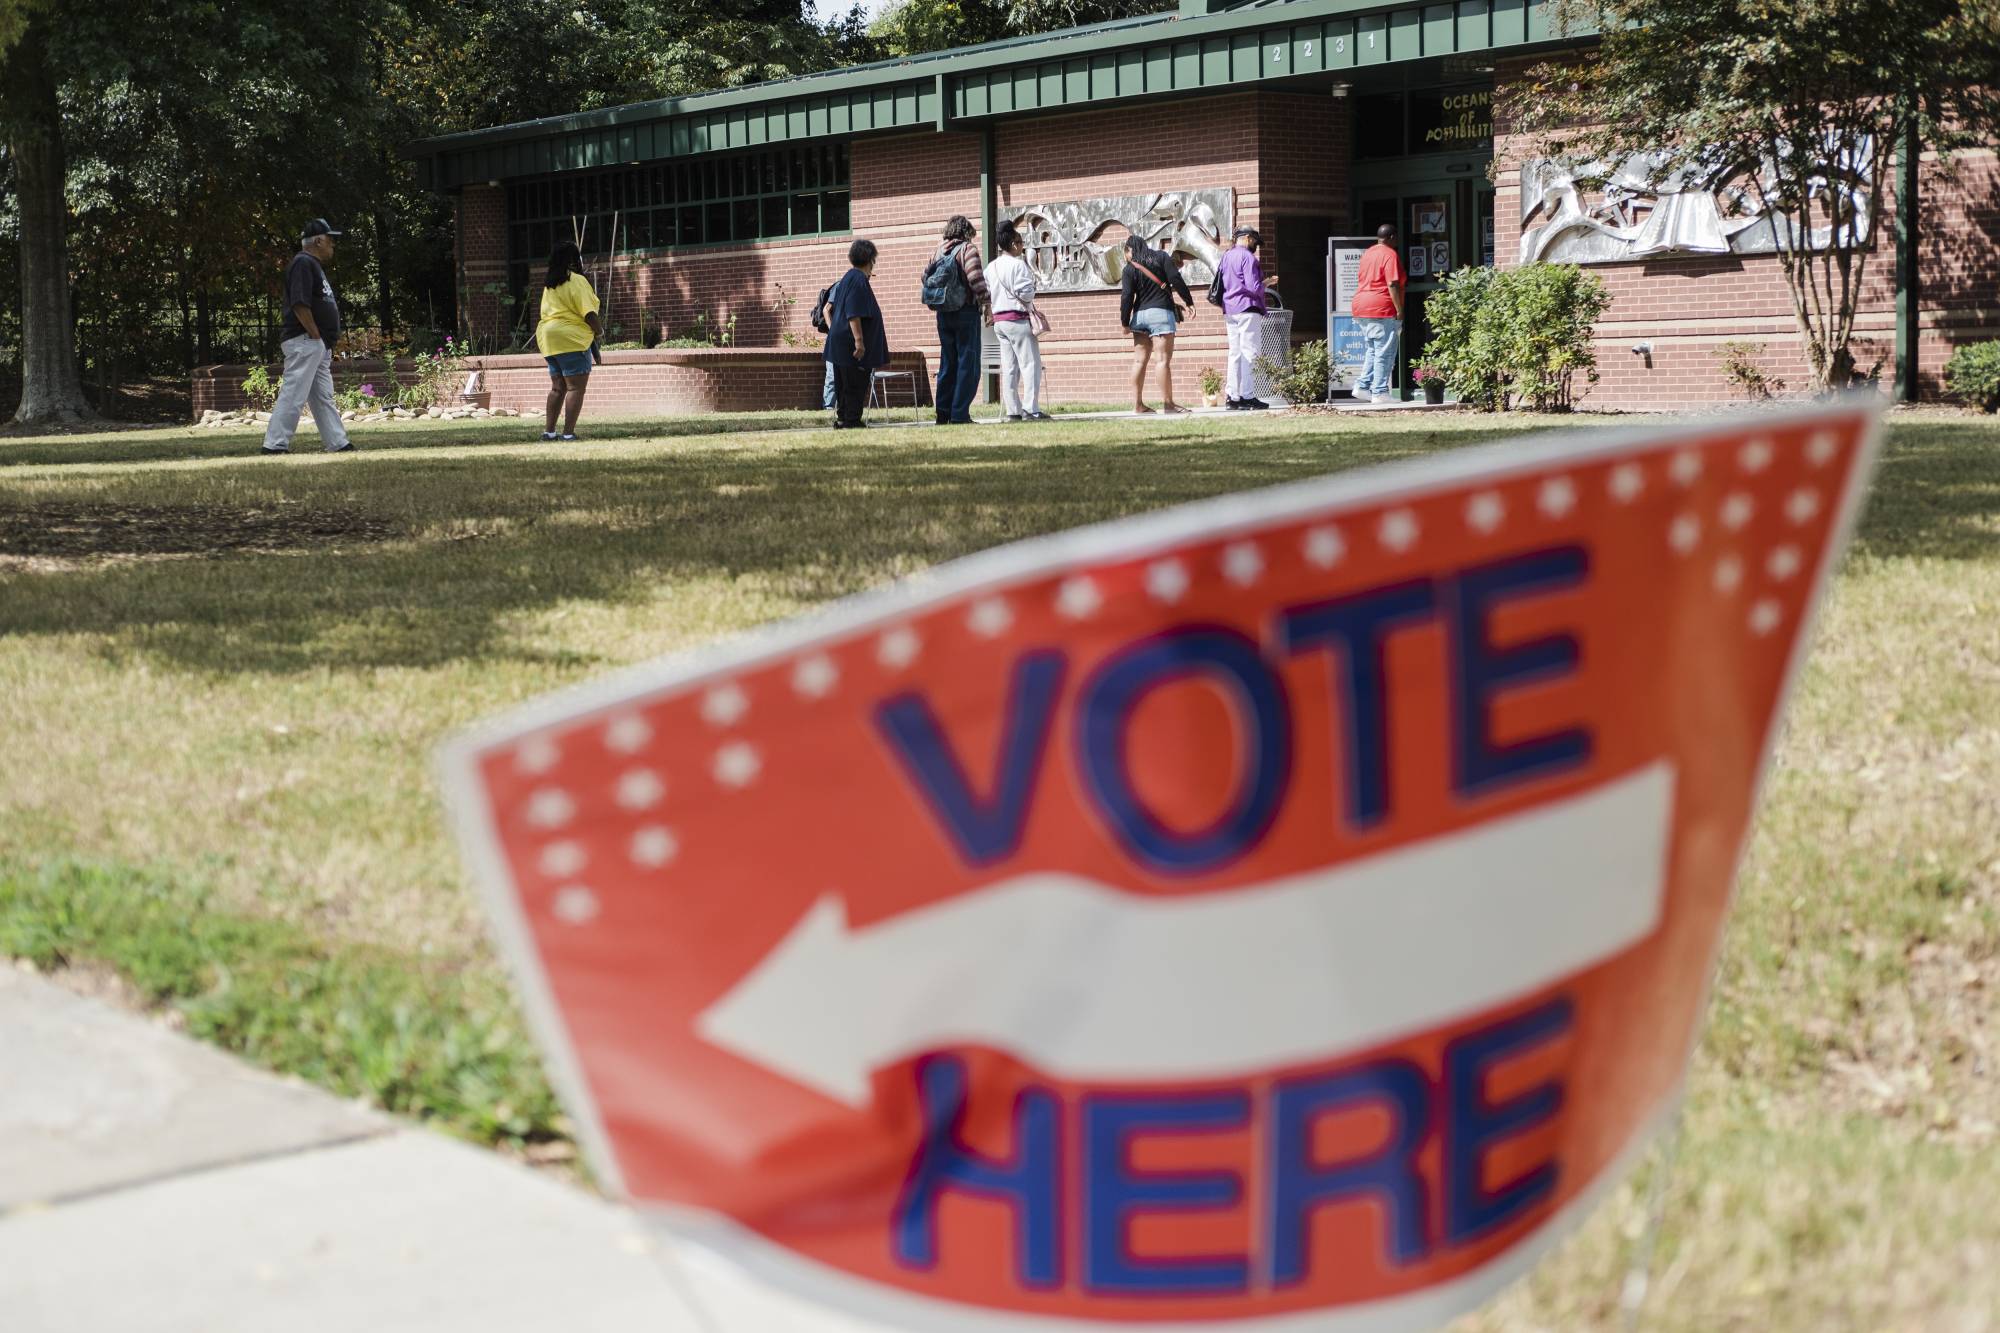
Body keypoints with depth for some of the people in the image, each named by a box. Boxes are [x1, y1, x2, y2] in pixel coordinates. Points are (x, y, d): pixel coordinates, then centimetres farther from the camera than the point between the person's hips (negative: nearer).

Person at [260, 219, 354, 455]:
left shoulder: (315, 265, 21)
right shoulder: (303, 263, -11)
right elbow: (299, 304, -21)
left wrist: (327, 344, 16)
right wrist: (316, 336, -18)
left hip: (319, 345, 11)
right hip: (304, 341, -11)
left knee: (324, 398, 11)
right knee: (293, 395, -12)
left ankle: (339, 444, 15)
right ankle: (275, 445, -12)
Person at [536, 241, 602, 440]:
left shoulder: (549, 283, 16)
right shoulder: (577, 281, -11)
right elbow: (588, 313, -17)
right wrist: (599, 330, -1)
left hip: (548, 338, 9)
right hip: (570, 339, -9)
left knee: (558, 387, 14)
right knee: (576, 387, -7)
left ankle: (548, 430, 11)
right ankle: (568, 433, -13)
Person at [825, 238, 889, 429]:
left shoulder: (848, 277, 14)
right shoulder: (858, 280, -16)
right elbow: (854, 313, -23)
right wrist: (859, 340, -24)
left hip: (841, 341, 10)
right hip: (851, 342, -10)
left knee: (845, 385, 13)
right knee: (855, 385, -5)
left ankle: (841, 419, 16)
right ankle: (851, 420, -4)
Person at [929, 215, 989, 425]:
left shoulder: (938, 252, 10)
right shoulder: (966, 249, -9)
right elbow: (976, 278, -19)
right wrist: (985, 303, -14)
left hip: (944, 314, 6)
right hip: (966, 312, -6)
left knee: (947, 363, 13)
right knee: (967, 364, -2)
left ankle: (943, 413, 11)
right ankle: (959, 414, -6)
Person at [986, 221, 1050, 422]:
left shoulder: (991, 267, 10)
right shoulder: (1018, 264, -13)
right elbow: (1026, 292, -18)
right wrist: (1028, 305, 1)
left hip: (999, 320, 8)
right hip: (1018, 319, -8)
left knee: (1009, 368, 8)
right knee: (1030, 364, -6)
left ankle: (1012, 411, 7)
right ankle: (1031, 409, -12)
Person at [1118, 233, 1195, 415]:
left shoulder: (1130, 268, 5)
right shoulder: (1162, 257, 4)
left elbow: (1126, 296, -1)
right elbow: (1175, 279, -5)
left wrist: (1124, 322, 4)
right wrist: (1188, 302, -1)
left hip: (1139, 314, 3)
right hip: (1161, 311, -3)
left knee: (1139, 360, 6)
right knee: (1164, 359, -6)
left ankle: (1137, 405, 6)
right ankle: (1167, 404, -10)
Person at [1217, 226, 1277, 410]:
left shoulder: (1226, 257, 17)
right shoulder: (1248, 257, -10)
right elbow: (1254, 287, -17)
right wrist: (1265, 283, 2)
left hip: (1229, 311, 8)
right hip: (1248, 309, -8)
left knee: (1234, 353, 9)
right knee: (1249, 353, -6)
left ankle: (1232, 396, 6)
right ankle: (1247, 396, -8)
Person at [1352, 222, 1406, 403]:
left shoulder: (1368, 253, 16)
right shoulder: (1390, 255, -10)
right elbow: (1392, 284, -17)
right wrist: (1399, 311, -15)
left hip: (1361, 307, 9)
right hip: (1381, 309, -9)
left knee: (1373, 351, 16)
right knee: (1384, 353, -4)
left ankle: (1362, 386, 8)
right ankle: (1379, 392, -5)